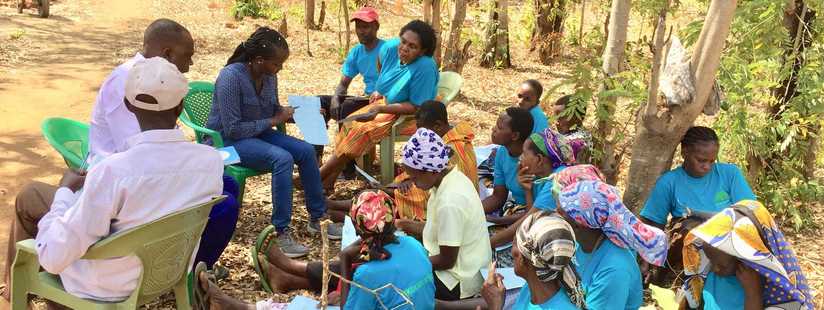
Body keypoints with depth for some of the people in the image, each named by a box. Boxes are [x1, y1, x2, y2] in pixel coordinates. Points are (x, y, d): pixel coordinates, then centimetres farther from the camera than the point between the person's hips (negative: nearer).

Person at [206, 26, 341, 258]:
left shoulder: (269, 76, -1)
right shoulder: (231, 77, -23)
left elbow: (273, 111, 15)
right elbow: (232, 129, -24)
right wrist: (272, 121, -20)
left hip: (257, 133, 8)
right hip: (227, 141, -7)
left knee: (306, 150, -11)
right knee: (282, 158, -30)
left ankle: (316, 219, 1)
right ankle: (280, 233, -26)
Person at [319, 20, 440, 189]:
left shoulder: (425, 67, -30)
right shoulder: (391, 47, -11)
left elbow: (415, 107, -26)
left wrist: (380, 109, -31)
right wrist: (378, 90, 11)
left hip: (412, 116, -7)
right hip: (386, 102, 7)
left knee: (363, 130, -22)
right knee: (350, 123, -12)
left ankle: (319, 175, -11)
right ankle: (329, 181, -13)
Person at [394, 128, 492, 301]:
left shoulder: (450, 203, -31)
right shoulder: (450, 177, -5)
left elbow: (446, 261, -21)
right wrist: (408, 226, 2)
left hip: (458, 280, -9)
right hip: (462, 263, 9)